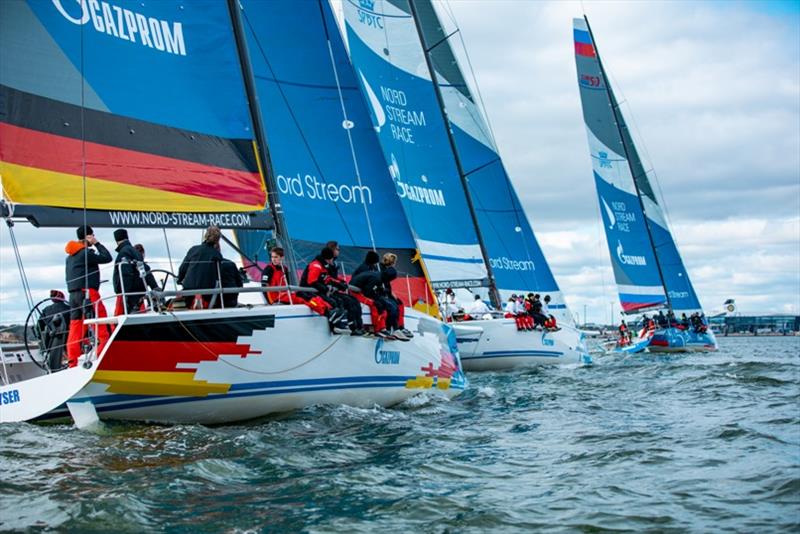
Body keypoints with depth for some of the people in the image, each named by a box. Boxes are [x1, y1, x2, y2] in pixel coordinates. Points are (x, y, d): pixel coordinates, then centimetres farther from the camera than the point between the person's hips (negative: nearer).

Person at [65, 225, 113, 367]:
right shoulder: (86, 253, -9)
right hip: (87, 292, -9)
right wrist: (97, 243, 0)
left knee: (75, 326, 6)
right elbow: (107, 258, -10)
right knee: (102, 323, -5)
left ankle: (72, 362, 4)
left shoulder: (70, 256, 19)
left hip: (73, 293, 9)